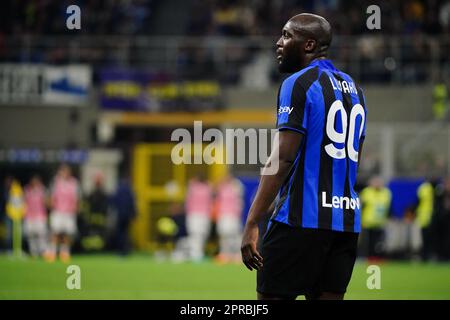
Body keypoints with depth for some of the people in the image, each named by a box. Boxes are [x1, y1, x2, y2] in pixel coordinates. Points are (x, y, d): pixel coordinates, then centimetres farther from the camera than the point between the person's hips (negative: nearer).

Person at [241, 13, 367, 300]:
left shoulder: (300, 84, -8)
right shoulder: (354, 89, 18)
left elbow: (282, 159, -15)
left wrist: (252, 223, -16)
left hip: (303, 217, -8)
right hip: (347, 220, 8)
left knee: (272, 296, -3)